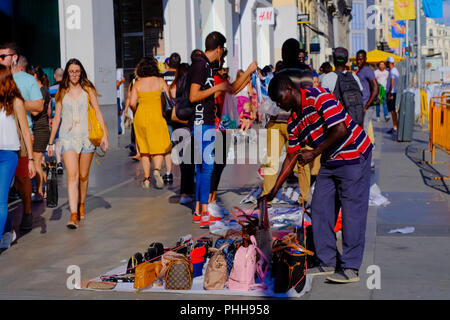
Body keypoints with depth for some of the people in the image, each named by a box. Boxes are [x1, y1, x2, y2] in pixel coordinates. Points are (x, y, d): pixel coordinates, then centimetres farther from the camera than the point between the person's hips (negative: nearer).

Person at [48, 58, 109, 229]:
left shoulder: (88, 90, 6)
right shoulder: (62, 93, 9)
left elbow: (98, 112, 5)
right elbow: (57, 117, 12)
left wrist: (104, 134, -4)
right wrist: (51, 142, 13)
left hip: (86, 136, 0)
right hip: (68, 138, 0)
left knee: (83, 176, 9)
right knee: (72, 175, -13)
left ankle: (81, 205, 33)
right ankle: (73, 215, -18)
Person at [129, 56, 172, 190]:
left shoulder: (137, 84, 2)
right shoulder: (160, 81, 0)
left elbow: (132, 103, -4)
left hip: (140, 115, 2)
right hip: (156, 115, -2)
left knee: (144, 149, 10)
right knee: (158, 147, 4)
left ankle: (146, 179, 10)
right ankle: (157, 170, -22)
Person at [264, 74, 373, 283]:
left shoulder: (319, 97, -18)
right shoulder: (293, 122, 7)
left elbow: (340, 130, -25)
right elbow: (291, 157, 11)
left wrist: (314, 153, -21)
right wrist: (274, 191, 7)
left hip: (354, 157, -9)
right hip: (329, 162, 9)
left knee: (352, 212, -7)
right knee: (319, 209, 6)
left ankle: (351, 268, -4)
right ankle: (327, 262, 14)